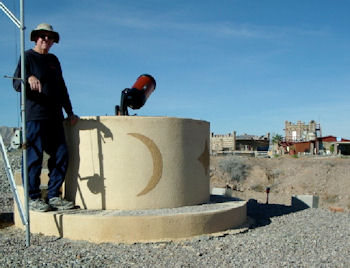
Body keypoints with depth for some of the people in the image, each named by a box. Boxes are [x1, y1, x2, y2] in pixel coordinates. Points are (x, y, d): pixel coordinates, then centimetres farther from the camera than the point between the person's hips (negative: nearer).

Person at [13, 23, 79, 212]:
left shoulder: (53, 60, 22)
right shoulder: (28, 56, 3)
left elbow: (61, 88, 24)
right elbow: (16, 84, -7)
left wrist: (69, 112, 20)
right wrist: (29, 78, -29)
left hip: (55, 117, 7)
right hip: (35, 116, -6)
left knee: (61, 156, 2)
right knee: (35, 157, -5)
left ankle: (53, 196, 11)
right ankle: (33, 198, 5)